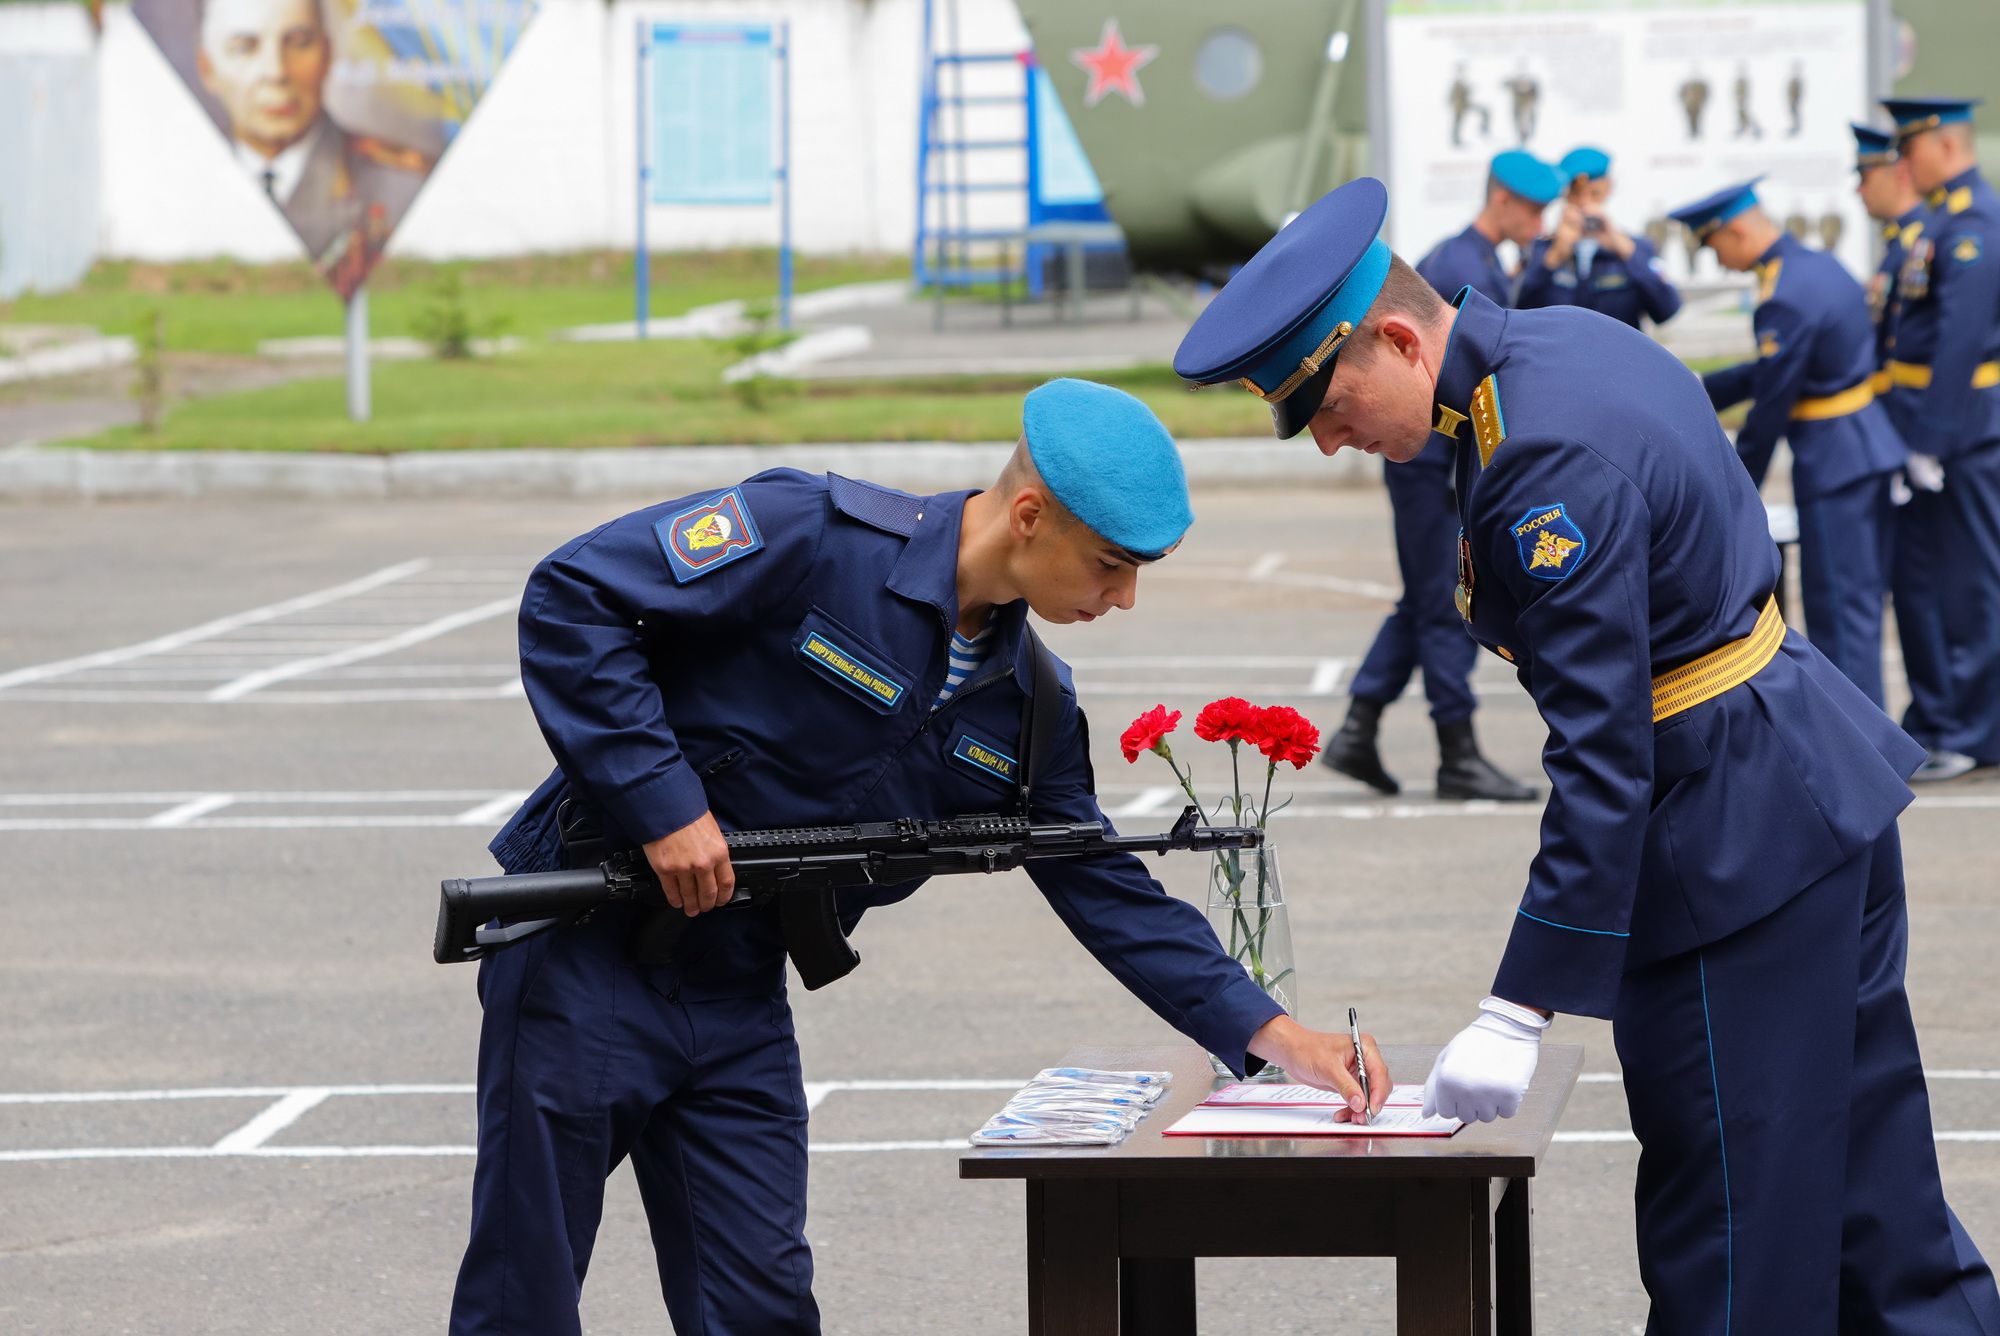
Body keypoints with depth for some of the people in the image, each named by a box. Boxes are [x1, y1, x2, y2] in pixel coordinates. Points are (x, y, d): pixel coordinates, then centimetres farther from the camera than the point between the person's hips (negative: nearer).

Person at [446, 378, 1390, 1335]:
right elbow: (570, 595, -19)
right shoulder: (814, 538, -19)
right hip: (589, 956, -6)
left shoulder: (1028, 707, 3)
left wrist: (1275, 1036, -2)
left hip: (740, 1004, 6)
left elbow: (1110, 893, 8)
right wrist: (663, 800, -23)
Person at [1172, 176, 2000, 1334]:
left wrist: (1521, 1014, -25)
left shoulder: (1550, 460, -25)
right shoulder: (1566, 339, 5)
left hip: (1736, 844, -10)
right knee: (1872, 1185, 18)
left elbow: (1602, 761, -27)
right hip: (1822, 785, 10)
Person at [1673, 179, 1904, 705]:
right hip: (1876, 446, 10)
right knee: (1861, 598, 16)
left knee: (1839, 607, -3)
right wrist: (1700, 391, 21)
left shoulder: (1785, 299, -21)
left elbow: (1770, 408, -16)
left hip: (1834, 461, -10)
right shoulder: (1818, 264, 10)